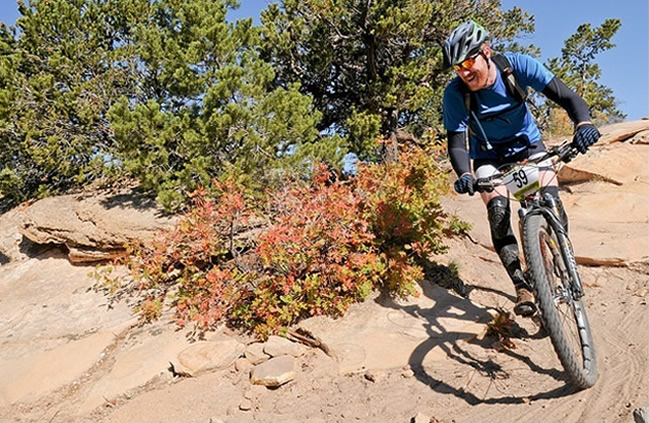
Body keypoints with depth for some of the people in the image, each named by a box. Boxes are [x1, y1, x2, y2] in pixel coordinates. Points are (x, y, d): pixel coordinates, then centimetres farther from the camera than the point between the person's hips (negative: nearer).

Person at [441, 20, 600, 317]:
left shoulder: (517, 65, -24)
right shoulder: (455, 93, -25)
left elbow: (565, 96, -26)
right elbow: (456, 144, -27)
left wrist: (583, 123, -47)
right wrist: (464, 175, -47)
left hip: (527, 144, 1)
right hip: (488, 156, 0)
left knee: (551, 202, -18)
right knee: (498, 210, -22)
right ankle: (522, 286, -14)